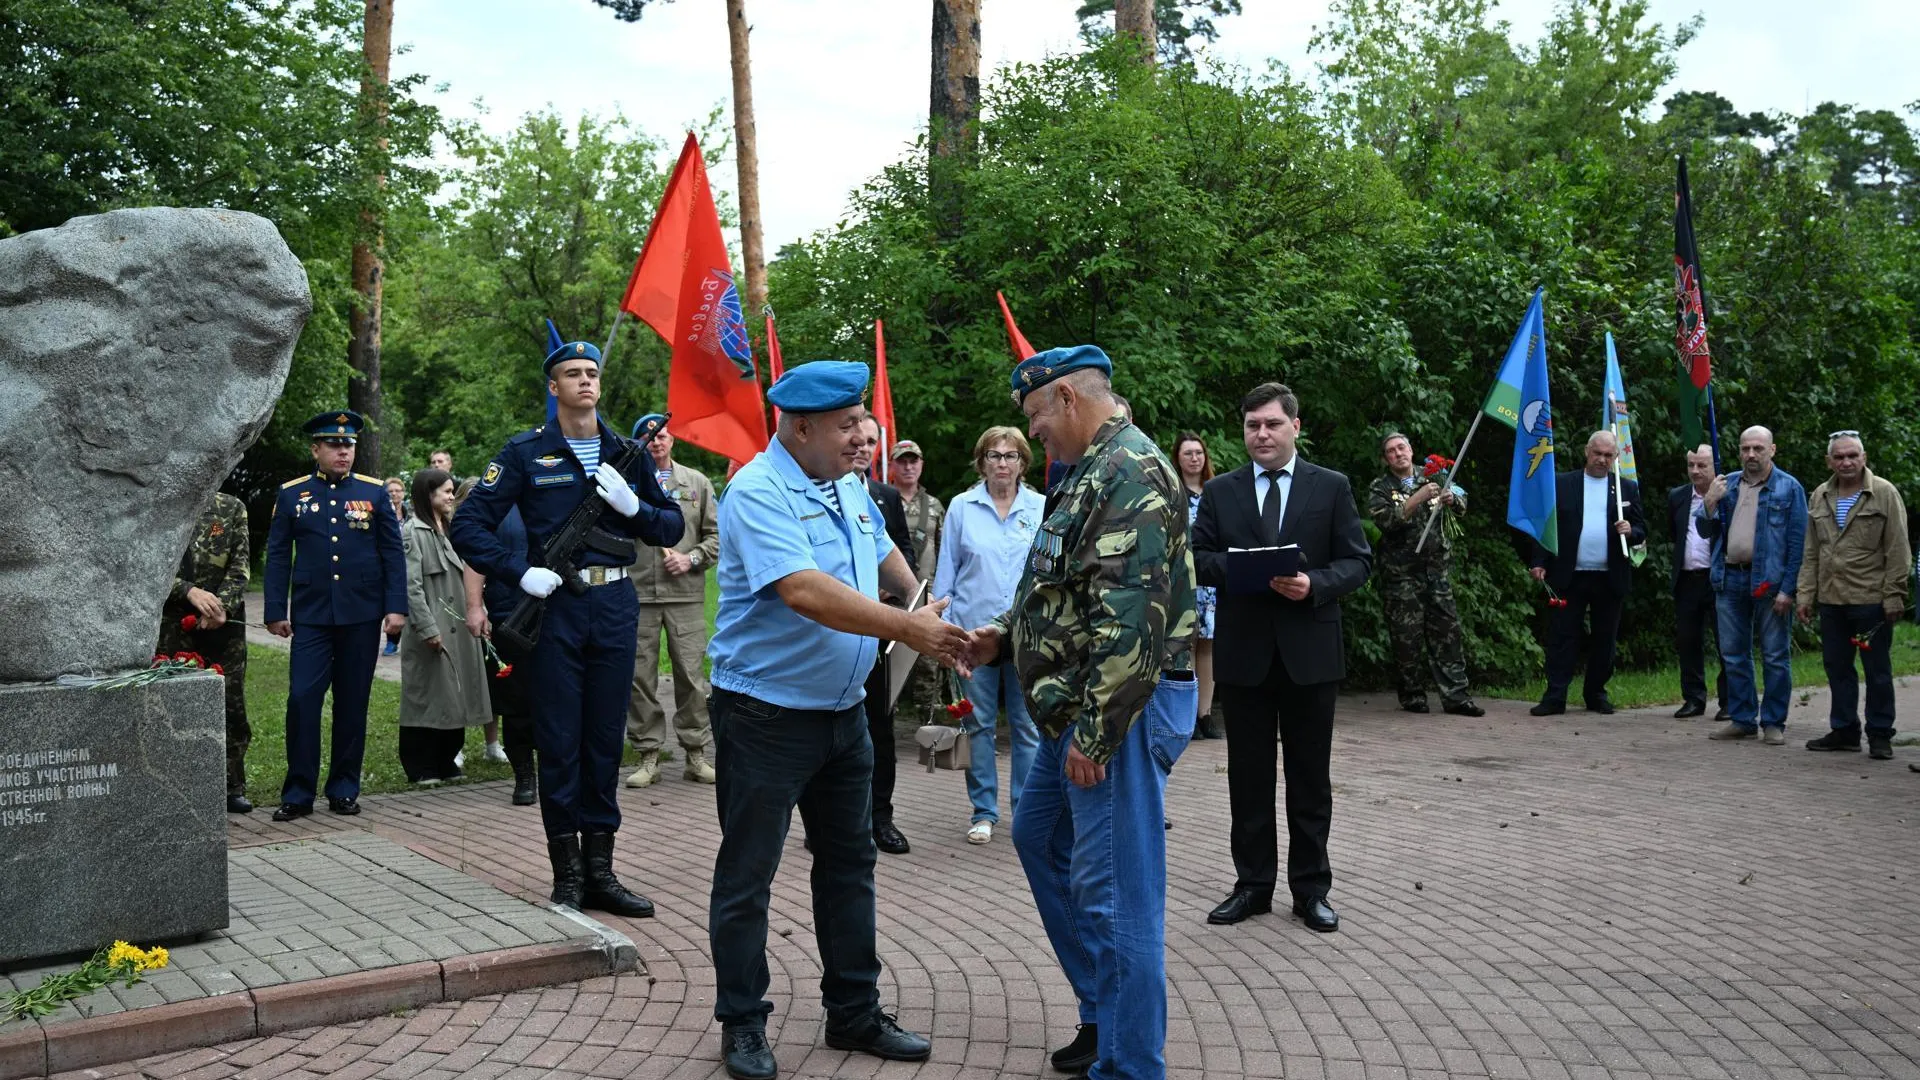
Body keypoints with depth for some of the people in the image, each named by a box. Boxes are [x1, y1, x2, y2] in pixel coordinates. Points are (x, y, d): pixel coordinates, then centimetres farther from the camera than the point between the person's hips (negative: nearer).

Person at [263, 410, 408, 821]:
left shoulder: (375, 492, 5)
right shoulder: (291, 494, 5)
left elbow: (393, 553, 4)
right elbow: (278, 556, 6)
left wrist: (396, 607, -4)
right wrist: (276, 612, 1)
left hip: (362, 615, 1)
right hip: (311, 615, 0)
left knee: (353, 703, 7)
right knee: (302, 699, -7)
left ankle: (344, 790, 17)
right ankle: (298, 793, 4)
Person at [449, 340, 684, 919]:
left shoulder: (625, 452, 10)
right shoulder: (525, 452, 0)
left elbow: (672, 527, 10)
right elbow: (467, 526, -2)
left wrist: (632, 505, -9)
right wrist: (520, 570, -14)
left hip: (615, 608, 3)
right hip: (555, 606, -3)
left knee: (606, 740, 8)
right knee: (559, 742, 2)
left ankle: (600, 871, 19)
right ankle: (567, 876, 13)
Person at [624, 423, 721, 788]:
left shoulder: (697, 482, 11)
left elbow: (716, 534, 11)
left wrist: (691, 559, -4)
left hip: (686, 593, 1)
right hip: (638, 594, 0)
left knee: (692, 674, 1)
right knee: (640, 676, 3)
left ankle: (696, 753, 12)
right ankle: (648, 755, 14)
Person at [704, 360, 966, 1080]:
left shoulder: (850, 487, 7)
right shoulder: (758, 492, -19)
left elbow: (884, 555, 25)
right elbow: (803, 591, -31)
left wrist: (928, 613, 11)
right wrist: (908, 628, -31)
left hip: (844, 711, 8)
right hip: (766, 715, -8)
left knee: (850, 864, 15)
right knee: (746, 874, 5)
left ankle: (854, 1013, 29)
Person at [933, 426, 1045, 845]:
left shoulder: (1042, 508, 2)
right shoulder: (962, 507, 2)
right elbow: (946, 571, 6)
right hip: (974, 632, 0)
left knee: (1028, 725, 4)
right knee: (979, 724, 7)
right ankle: (984, 812, 17)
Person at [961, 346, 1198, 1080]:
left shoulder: (1132, 474, -18)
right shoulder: (1095, 472, 15)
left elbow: (1131, 620, -26)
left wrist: (1095, 734, -24)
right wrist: (1005, 636, 9)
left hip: (1119, 711, -11)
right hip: (1082, 707, 11)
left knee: (1114, 889, -4)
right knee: (1039, 839, 21)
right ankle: (1103, 1011, 33)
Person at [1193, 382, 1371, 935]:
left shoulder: (1332, 487, 3)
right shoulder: (1220, 491, 7)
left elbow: (1357, 561, 0)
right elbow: (1197, 558, 4)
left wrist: (1313, 584, -18)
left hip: (1310, 651, -1)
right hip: (1243, 651, 1)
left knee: (1310, 776, 7)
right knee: (1248, 776, 9)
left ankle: (1311, 889, 18)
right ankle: (1253, 884, 20)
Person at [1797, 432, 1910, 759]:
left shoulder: (1885, 494, -3)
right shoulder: (1819, 497, 11)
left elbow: (1897, 551, -7)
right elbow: (1811, 554, 13)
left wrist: (1893, 596, -11)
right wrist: (1805, 595, 8)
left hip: (1871, 600, -5)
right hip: (1830, 599, 5)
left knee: (1877, 670, 3)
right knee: (1837, 668, 10)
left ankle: (1880, 735, 12)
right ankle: (1844, 731, 21)